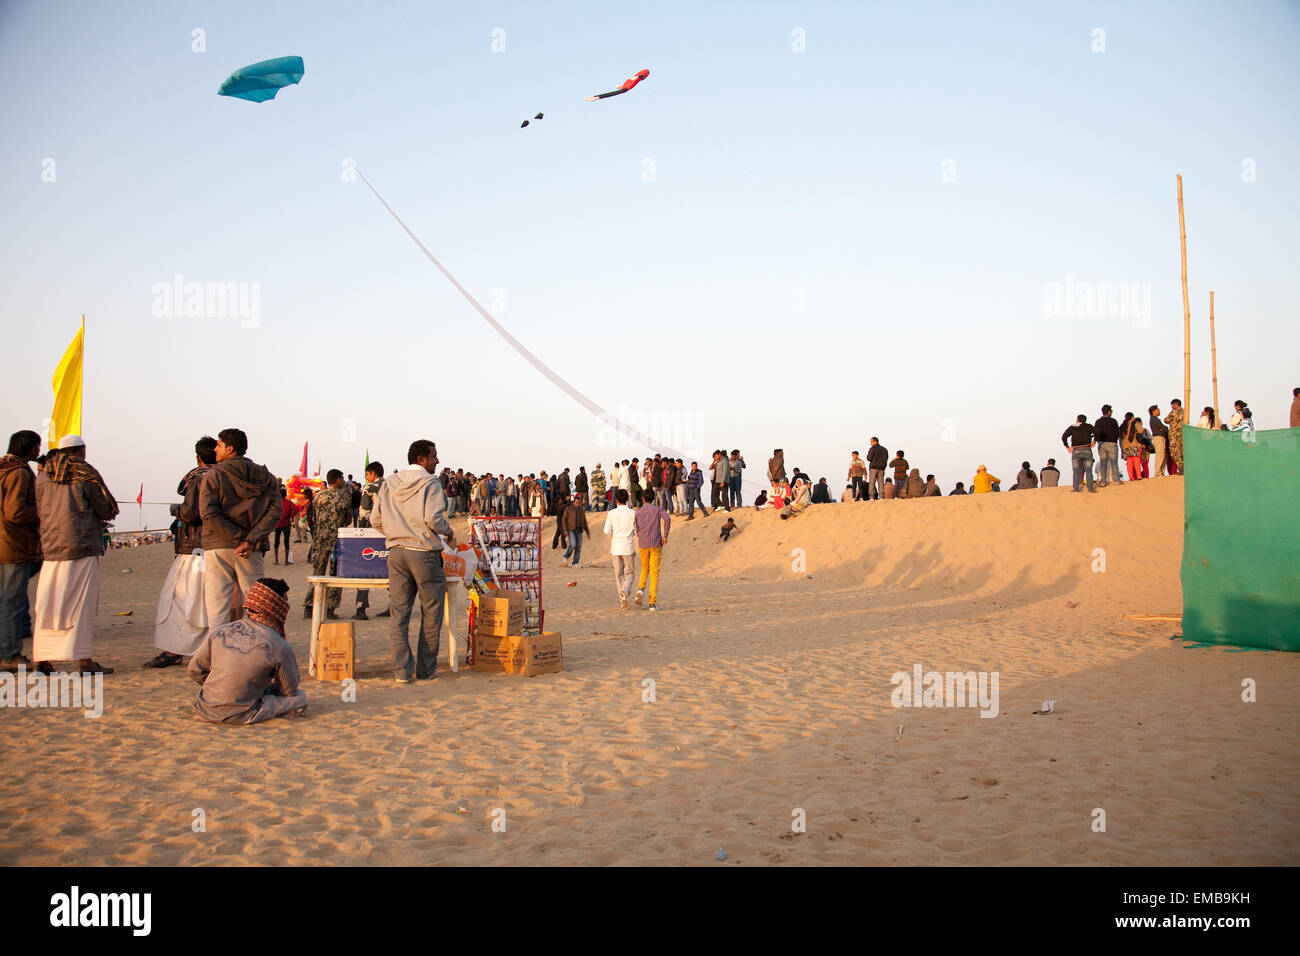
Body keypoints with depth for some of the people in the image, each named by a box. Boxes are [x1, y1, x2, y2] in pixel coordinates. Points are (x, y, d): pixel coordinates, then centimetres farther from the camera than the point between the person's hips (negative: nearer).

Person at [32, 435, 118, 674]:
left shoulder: (43, 475, 11)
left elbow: (38, 513, 15)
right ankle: (83, 659, -4)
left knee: (47, 603, 9)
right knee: (81, 603, -3)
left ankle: (41, 658, 12)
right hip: (81, 547, -5)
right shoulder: (86, 475, -3)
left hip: (50, 548, 5)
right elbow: (108, 511, -2)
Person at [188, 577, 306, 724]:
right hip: (239, 716, -4)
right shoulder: (280, 647, -14)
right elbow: (290, 691, -1)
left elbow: (194, 669, 6)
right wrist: (267, 688, 19)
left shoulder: (219, 631, -2)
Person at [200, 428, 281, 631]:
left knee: (216, 607, 1)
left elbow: (208, 513, -11)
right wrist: (251, 540, -10)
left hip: (218, 547, -3)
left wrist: (239, 538, -10)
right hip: (252, 553, 3)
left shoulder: (214, 475, 0)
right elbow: (274, 511, -3)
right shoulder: (265, 476, 9)